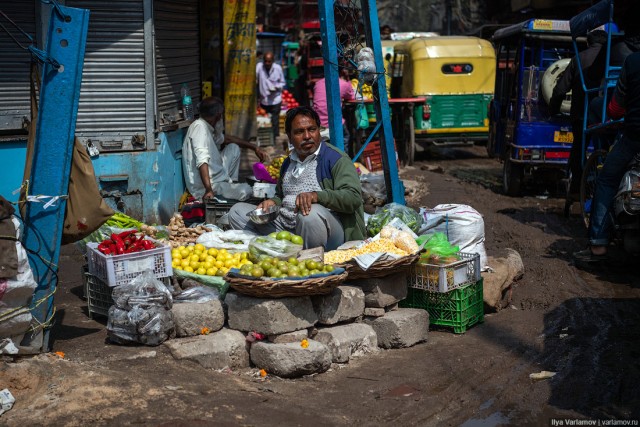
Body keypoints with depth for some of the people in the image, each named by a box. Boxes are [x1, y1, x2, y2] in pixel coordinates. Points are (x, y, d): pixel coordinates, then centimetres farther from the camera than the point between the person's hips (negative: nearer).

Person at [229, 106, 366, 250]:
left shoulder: (336, 158, -3)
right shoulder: (288, 163, 21)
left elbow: (354, 197, -17)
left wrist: (317, 196, -31)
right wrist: (273, 203, 13)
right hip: (286, 229, 8)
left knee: (311, 214, -41)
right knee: (238, 211, 4)